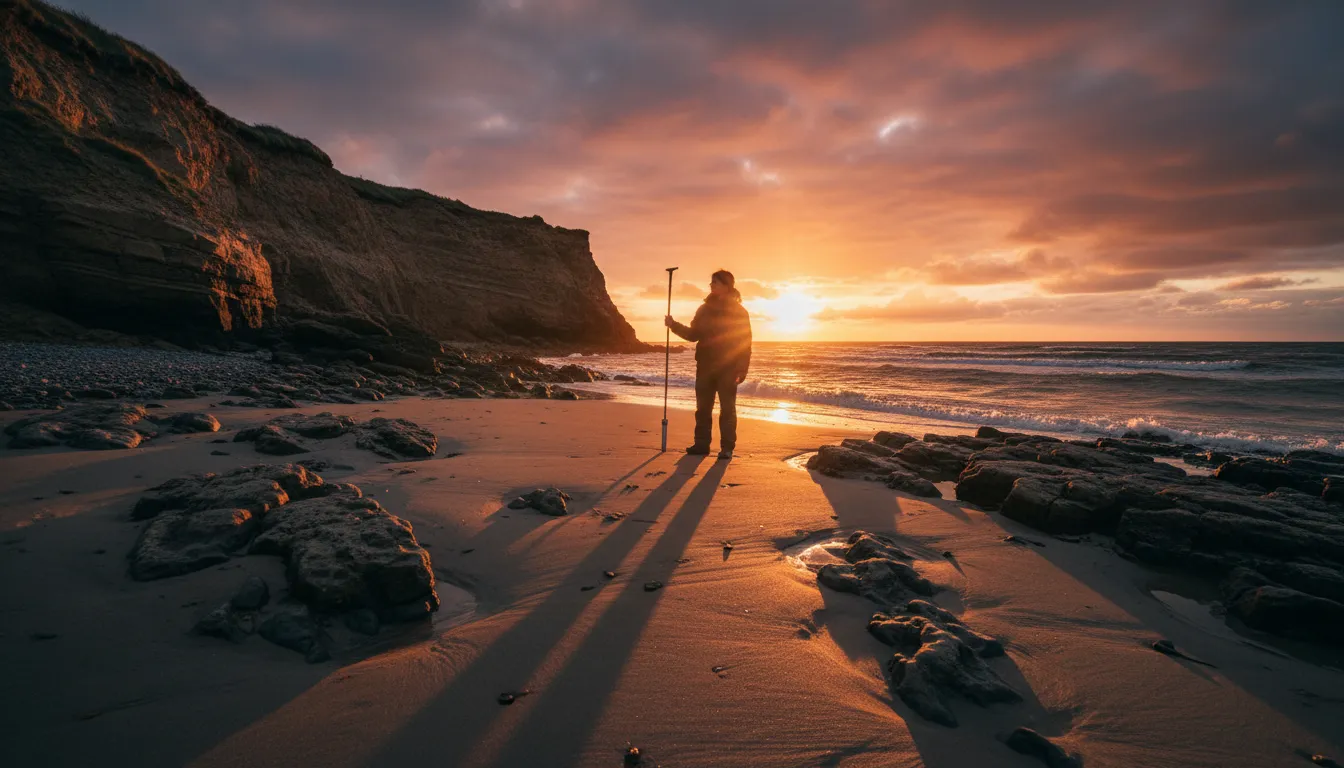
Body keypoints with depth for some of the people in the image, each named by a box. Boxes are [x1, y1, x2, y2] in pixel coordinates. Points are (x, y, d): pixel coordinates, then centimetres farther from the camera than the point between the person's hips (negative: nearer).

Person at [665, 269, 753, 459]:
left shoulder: (738, 311, -3)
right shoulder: (705, 309, 10)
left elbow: (745, 342, -6)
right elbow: (694, 334, 15)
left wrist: (742, 369, -13)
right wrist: (674, 325, 3)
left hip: (727, 368, -5)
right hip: (705, 366, 5)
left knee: (727, 408, -1)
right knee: (703, 407, 7)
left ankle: (727, 447, 4)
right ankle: (701, 443, 14)